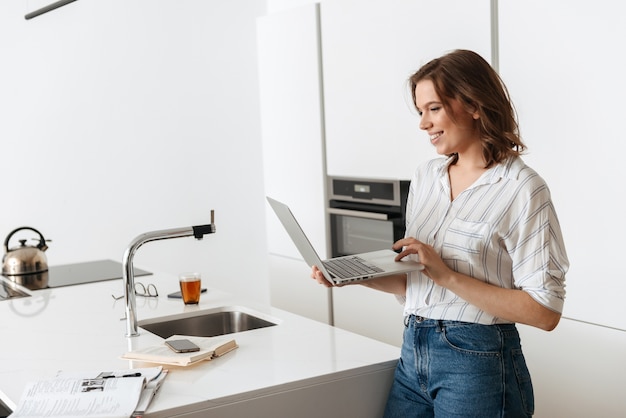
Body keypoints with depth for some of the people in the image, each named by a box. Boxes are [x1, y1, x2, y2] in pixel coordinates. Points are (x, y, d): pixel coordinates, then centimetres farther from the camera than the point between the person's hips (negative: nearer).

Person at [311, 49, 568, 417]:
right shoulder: (426, 176, 8)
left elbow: (545, 311, -17)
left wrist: (448, 276, -20)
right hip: (413, 354, 6)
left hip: (476, 363, -6)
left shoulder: (521, 189, -13)